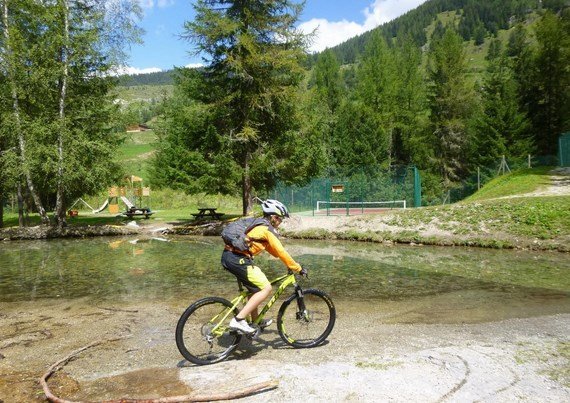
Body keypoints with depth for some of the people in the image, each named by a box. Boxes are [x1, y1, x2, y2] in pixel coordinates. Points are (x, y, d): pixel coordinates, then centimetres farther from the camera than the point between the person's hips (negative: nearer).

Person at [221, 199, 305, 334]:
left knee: (256, 286, 24)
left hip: (228, 255, 10)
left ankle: (256, 321, 33)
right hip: (238, 259, -10)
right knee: (266, 288, -7)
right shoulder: (268, 230, -6)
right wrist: (298, 268, 2)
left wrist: (290, 263, 26)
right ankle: (238, 320, -10)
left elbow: (274, 250, 28)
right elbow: (281, 252, -7)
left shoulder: (259, 225, 23)